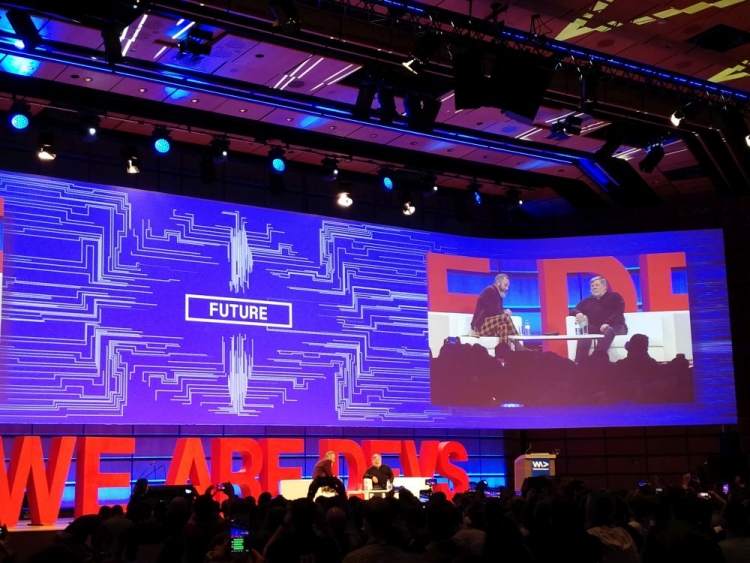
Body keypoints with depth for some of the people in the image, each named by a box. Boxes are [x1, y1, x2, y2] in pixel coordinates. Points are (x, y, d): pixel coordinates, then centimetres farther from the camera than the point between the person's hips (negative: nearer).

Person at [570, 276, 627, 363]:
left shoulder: (615, 297, 13)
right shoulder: (587, 301, 25)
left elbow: (619, 313, -3)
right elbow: (573, 310, 20)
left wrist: (608, 323, -21)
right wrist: (578, 313, -7)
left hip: (615, 327, -3)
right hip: (595, 328, 3)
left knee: (609, 330, -39)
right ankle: (580, 361, -47)